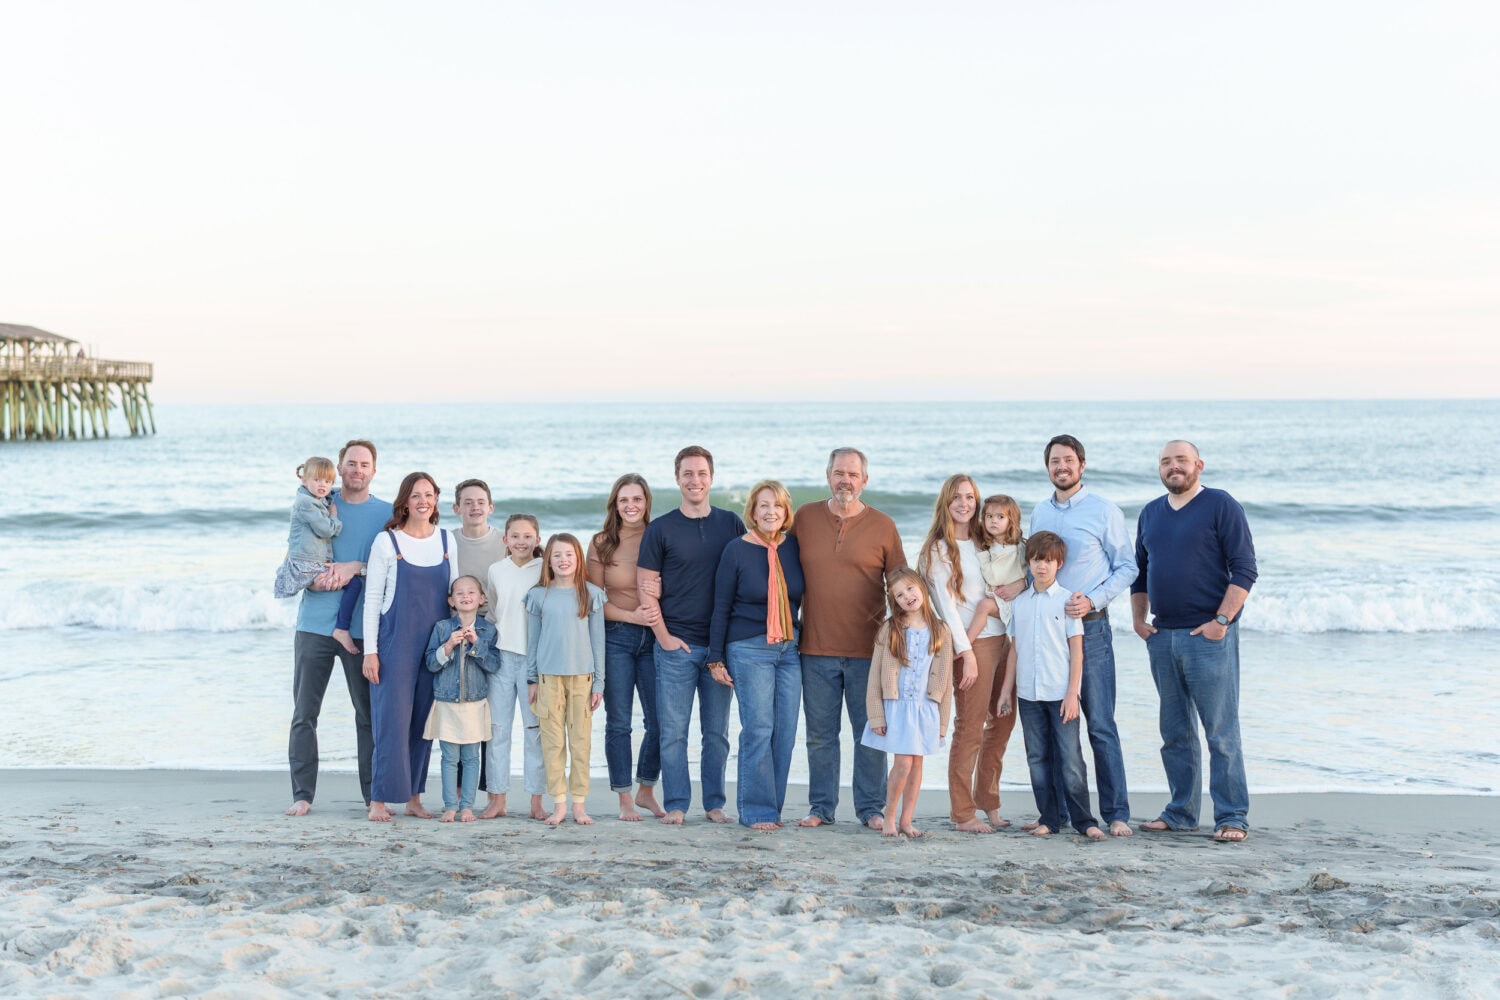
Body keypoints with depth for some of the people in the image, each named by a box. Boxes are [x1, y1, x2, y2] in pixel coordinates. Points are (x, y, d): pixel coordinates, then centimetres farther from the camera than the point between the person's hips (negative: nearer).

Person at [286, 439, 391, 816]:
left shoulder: (387, 513, 6)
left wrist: (356, 567, -15)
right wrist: (314, 579, -14)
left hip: (362, 627, -1)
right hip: (315, 625, 1)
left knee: (369, 713, 2)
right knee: (304, 713, 0)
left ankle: (374, 795, 9)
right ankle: (302, 795, 6)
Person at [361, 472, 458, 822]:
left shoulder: (447, 540, 8)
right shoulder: (386, 542, -3)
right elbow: (372, 598, -3)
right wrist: (370, 650, -7)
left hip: (435, 644, 4)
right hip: (395, 642, -4)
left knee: (424, 721, 7)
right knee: (392, 718, -6)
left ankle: (414, 797, 16)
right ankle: (379, 800, 0)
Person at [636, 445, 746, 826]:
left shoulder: (732, 524, 7)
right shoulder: (660, 529, 0)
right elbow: (646, 590, 1)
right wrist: (664, 636, -6)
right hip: (676, 645, -2)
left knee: (717, 732, 8)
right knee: (674, 731, 1)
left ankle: (715, 803, 17)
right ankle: (675, 805, 10)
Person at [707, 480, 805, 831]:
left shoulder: (794, 547, 6)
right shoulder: (736, 550, -4)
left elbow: (807, 596, 16)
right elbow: (721, 607, -1)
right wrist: (716, 657, -3)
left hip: (790, 647, 4)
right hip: (749, 649, -4)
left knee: (786, 730, 2)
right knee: (758, 729, -8)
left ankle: (772, 807, 12)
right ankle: (756, 811, 1)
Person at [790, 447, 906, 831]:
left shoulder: (882, 526, 1)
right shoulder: (804, 517, 5)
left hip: (867, 649, -1)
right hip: (816, 647, 1)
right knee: (819, 733, 8)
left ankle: (871, 808, 15)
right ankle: (821, 807, 19)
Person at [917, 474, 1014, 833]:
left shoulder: (984, 542, 16)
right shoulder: (938, 549, -3)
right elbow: (947, 605, -9)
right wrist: (966, 653, -14)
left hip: (1002, 638, 7)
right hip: (971, 644, -7)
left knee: (1003, 721, 10)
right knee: (970, 728, -5)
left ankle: (988, 802, 22)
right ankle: (962, 814, 1)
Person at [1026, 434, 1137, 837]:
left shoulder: (1104, 511, -2)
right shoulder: (1039, 512, 12)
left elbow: (1127, 567, -2)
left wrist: (1092, 600, -14)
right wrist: (1019, 587, 1)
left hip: (1089, 626, -5)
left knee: (1100, 724, -5)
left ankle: (1116, 813, 0)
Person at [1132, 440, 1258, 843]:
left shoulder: (1221, 506, -4)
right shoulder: (1151, 513, 15)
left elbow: (1245, 569, -8)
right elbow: (1140, 571, 22)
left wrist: (1222, 620, -14)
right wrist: (1138, 618, 10)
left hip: (1208, 636, -6)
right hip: (1162, 637, 6)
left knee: (1222, 731, -4)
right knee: (1175, 733, 11)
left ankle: (1232, 817, 1)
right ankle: (1180, 813, 19)